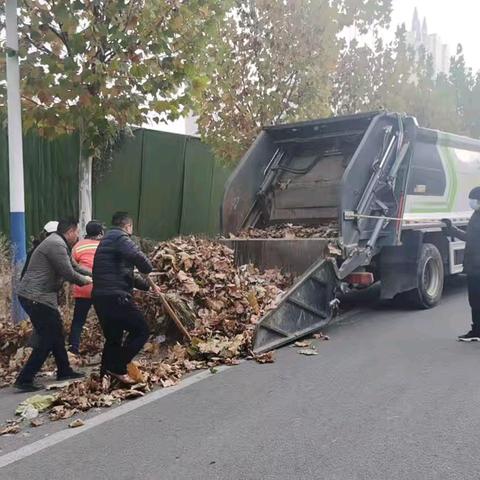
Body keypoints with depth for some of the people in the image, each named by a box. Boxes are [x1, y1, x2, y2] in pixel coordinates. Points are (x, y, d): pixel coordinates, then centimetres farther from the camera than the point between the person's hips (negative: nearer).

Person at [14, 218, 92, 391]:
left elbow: (72, 266, 25)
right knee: (47, 338, -5)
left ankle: (64, 371, 30)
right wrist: (86, 280, -1)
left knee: (56, 332, 18)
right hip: (36, 297, -11)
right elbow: (69, 274, -19)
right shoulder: (56, 244, -17)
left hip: (38, 296, 11)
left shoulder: (57, 243, 17)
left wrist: (93, 275, 17)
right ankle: (25, 379, -2)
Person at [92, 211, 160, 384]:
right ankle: (118, 368, -1)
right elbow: (139, 257, -27)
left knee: (113, 338, 18)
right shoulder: (120, 238, -6)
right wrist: (148, 270, -5)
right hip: (115, 297, -10)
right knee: (141, 330, 0)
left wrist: (148, 285, 34)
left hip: (101, 297, 10)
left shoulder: (107, 240, 25)